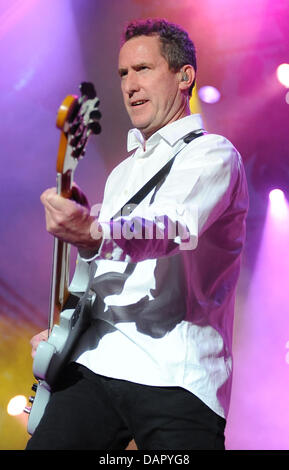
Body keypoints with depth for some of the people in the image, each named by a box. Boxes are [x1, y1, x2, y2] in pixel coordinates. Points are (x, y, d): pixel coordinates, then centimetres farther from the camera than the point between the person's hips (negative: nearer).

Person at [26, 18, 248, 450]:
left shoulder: (212, 154, -3)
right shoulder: (124, 172, 24)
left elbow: (175, 227, -25)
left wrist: (93, 232, -43)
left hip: (176, 380, -6)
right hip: (94, 365, 7)